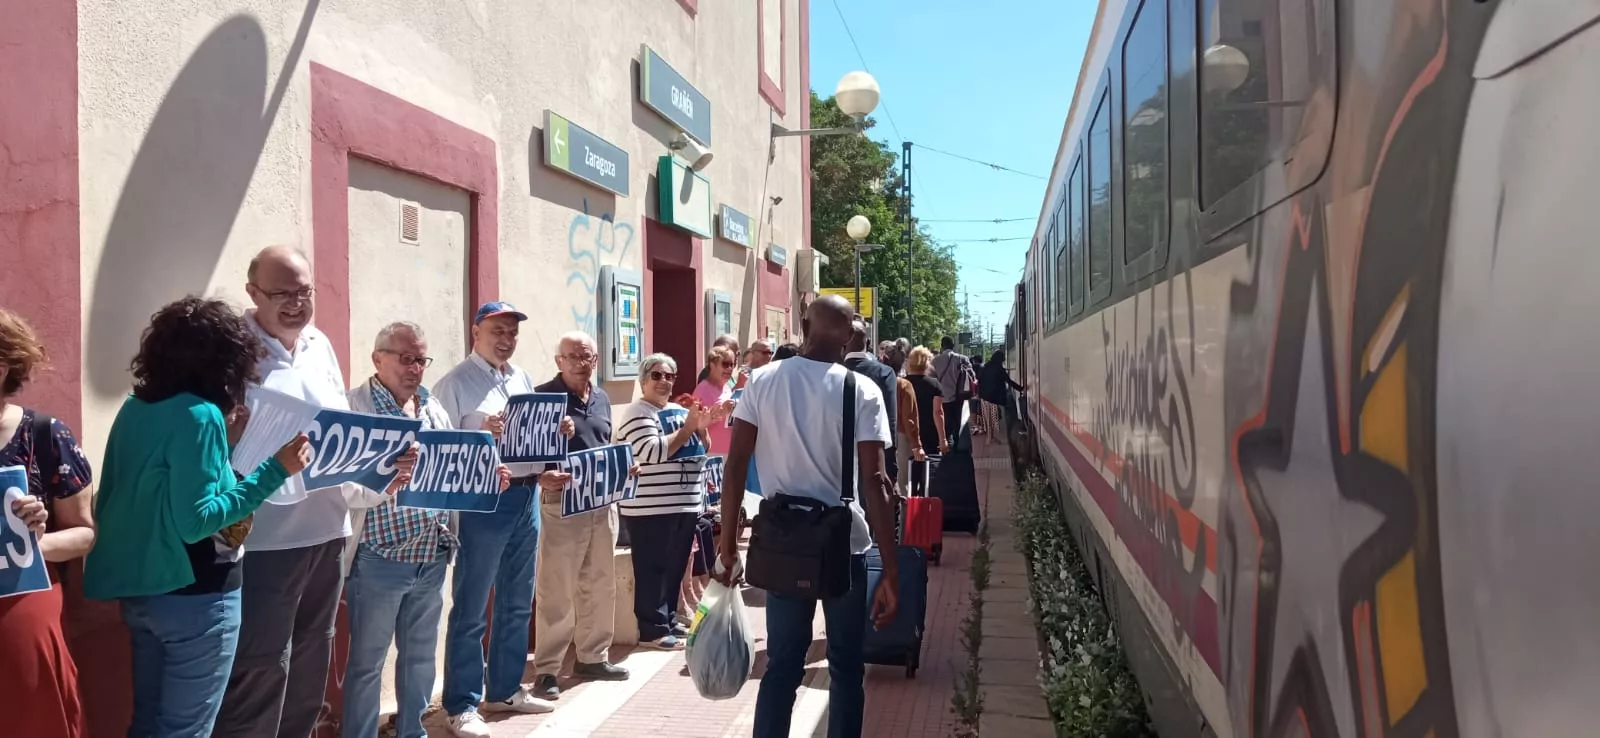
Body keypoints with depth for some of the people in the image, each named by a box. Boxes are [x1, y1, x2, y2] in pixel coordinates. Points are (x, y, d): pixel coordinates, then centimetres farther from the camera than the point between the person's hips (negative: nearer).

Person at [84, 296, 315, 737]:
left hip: (139, 589, 8)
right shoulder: (200, 416, -19)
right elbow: (195, 522, -23)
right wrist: (274, 471, -22)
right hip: (194, 595, -8)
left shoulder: (134, 409, 5)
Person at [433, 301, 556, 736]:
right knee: (471, 609, 1)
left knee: (517, 605, 16)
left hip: (526, 497, 7)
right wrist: (483, 433, -25)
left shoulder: (524, 380, 14)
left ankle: (505, 689, 30)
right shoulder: (454, 384, -6)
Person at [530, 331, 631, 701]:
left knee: (600, 584, 15)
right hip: (561, 502, -7)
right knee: (556, 590, -3)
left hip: (603, 501, 7)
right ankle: (546, 669, 6)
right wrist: (543, 477, -31)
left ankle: (593, 657, 28)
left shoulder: (602, 398, 12)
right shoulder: (544, 396, -8)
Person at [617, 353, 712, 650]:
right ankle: (653, 630, 1)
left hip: (686, 503, 8)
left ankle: (668, 620, 25)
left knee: (675, 567, 14)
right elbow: (654, 452, -21)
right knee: (652, 568, -4)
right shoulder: (637, 413, -8)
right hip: (650, 507, -8)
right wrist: (686, 429, -16)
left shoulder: (680, 410, 16)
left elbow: (699, 451, 18)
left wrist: (701, 428, -1)